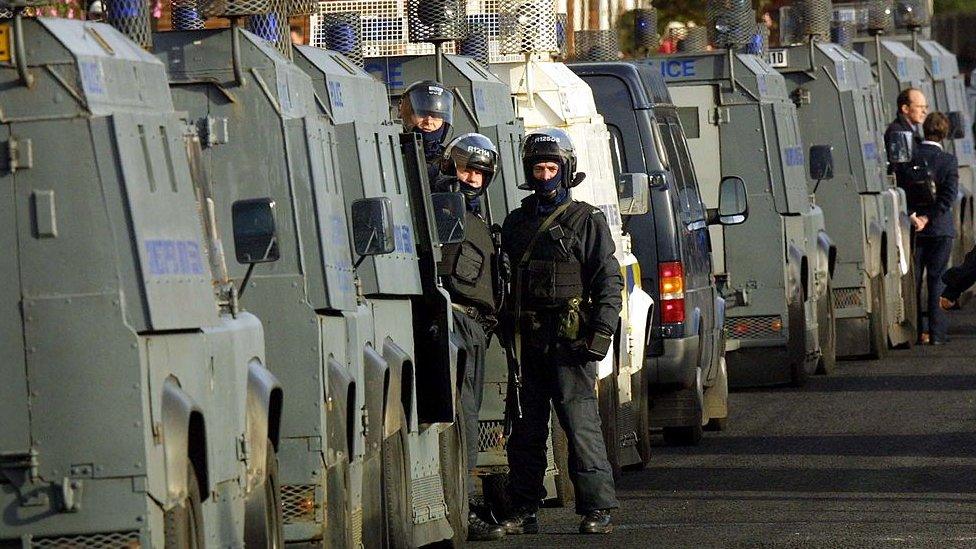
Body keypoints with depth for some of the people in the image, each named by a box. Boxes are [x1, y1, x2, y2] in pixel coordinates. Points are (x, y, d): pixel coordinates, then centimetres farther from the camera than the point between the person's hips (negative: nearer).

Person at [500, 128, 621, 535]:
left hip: (569, 341, -5)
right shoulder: (516, 223, 18)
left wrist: (601, 332, -11)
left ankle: (597, 509, -7)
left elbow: (609, 282, 0)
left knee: (581, 424, -9)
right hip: (525, 343, 5)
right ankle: (522, 512, 12)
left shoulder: (586, 221, 4)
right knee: (525, 429, 7)